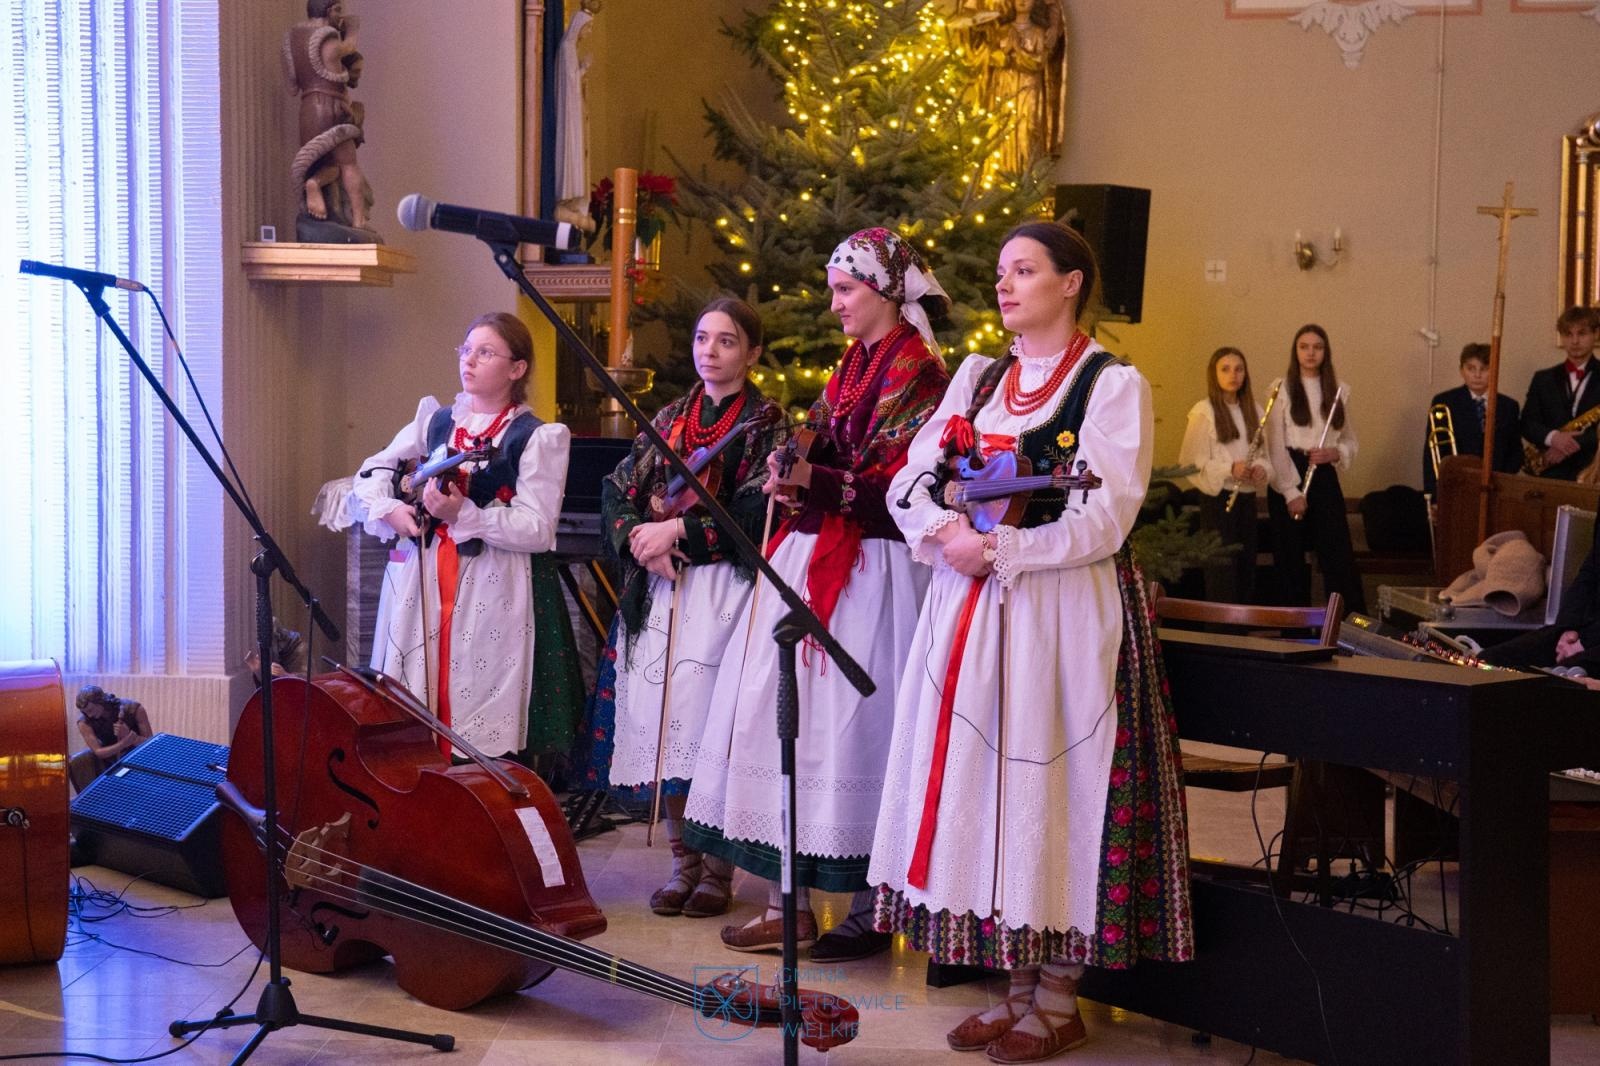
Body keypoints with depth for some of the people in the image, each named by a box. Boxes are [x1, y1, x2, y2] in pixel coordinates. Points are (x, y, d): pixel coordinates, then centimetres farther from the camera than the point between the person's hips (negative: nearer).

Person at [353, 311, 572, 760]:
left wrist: (463, 514, -21)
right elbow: (373, 471, 21)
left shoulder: (537, 438, -3)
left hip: (491, 591, -5)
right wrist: (387, 508, 0)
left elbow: (537, 529, -12)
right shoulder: (436, 419, 12)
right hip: (422, 581, 5)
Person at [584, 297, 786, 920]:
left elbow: (756, 514, -10)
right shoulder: (670, 419, 17)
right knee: (663, 724, 1)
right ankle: (683, 862, 12)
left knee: (714, 726, -9)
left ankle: (718, 869, 0)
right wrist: (640, 537, -8)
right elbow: (618, 492, 11)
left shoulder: (766, 424, 2)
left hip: (723, 591, -5)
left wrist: (677, 531, -11)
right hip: (658, 590, 5)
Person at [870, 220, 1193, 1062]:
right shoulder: (978, 377, 15)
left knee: (1053, 788, -3)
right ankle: (1017, 988, 17)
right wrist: (946, 533, -12)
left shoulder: (1114, 385, -4)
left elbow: (1101, 520, -13)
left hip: (1065, 611, -6)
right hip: (969, 610, 6)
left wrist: (999, 551, -17)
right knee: (985, 787, 6)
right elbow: (913, 480, 8)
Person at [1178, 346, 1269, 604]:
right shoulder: (1203, 413, -8)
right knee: (1223, 570, -6)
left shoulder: (1252, 411, 11)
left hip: (1247, 498, 6)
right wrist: (1229, 469, -23)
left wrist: (1261, 469, -5)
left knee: (1246, 567, 9)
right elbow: (1190, 461, -12)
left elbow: (1262, 453, 18)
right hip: (1218, 498, -6)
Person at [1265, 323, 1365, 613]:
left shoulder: (1338, 391, 9)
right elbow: (1275, 446, -7)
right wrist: (1291, 492, -13)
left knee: (1339, 554, -1)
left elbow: (1350, 440, 15)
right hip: (1286, 479, -3)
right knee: (1291, 557, 2)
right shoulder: (1281, 389, -2)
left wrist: (1336, 452, -9)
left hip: (1324, 477, 3)